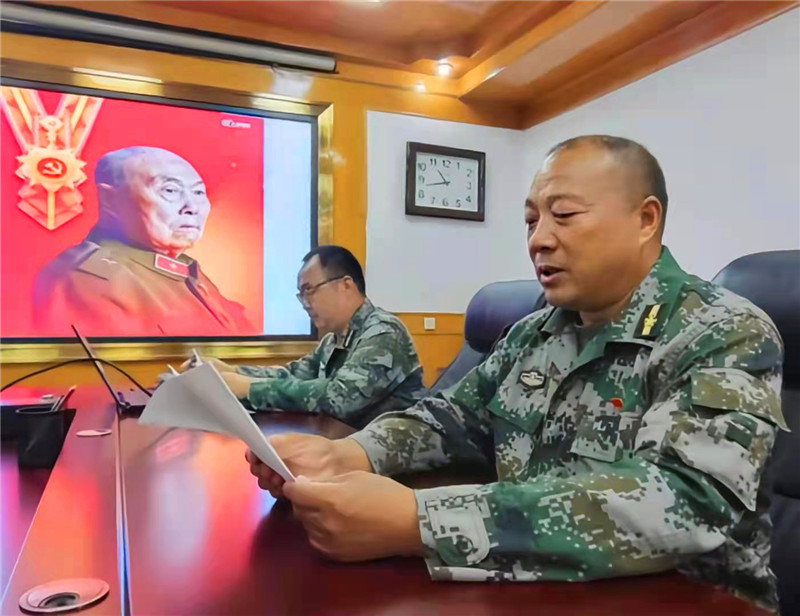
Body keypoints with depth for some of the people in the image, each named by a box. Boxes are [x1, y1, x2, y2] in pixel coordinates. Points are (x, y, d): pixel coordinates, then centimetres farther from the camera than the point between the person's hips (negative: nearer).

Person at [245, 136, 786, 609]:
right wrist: (349, 454, -13)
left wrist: (415, 525, -36)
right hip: (528, 587, 5)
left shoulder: (728, 339, -16)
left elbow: (681, 505, -29)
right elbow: (456, 415, 7)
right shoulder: (537, 332, 4)